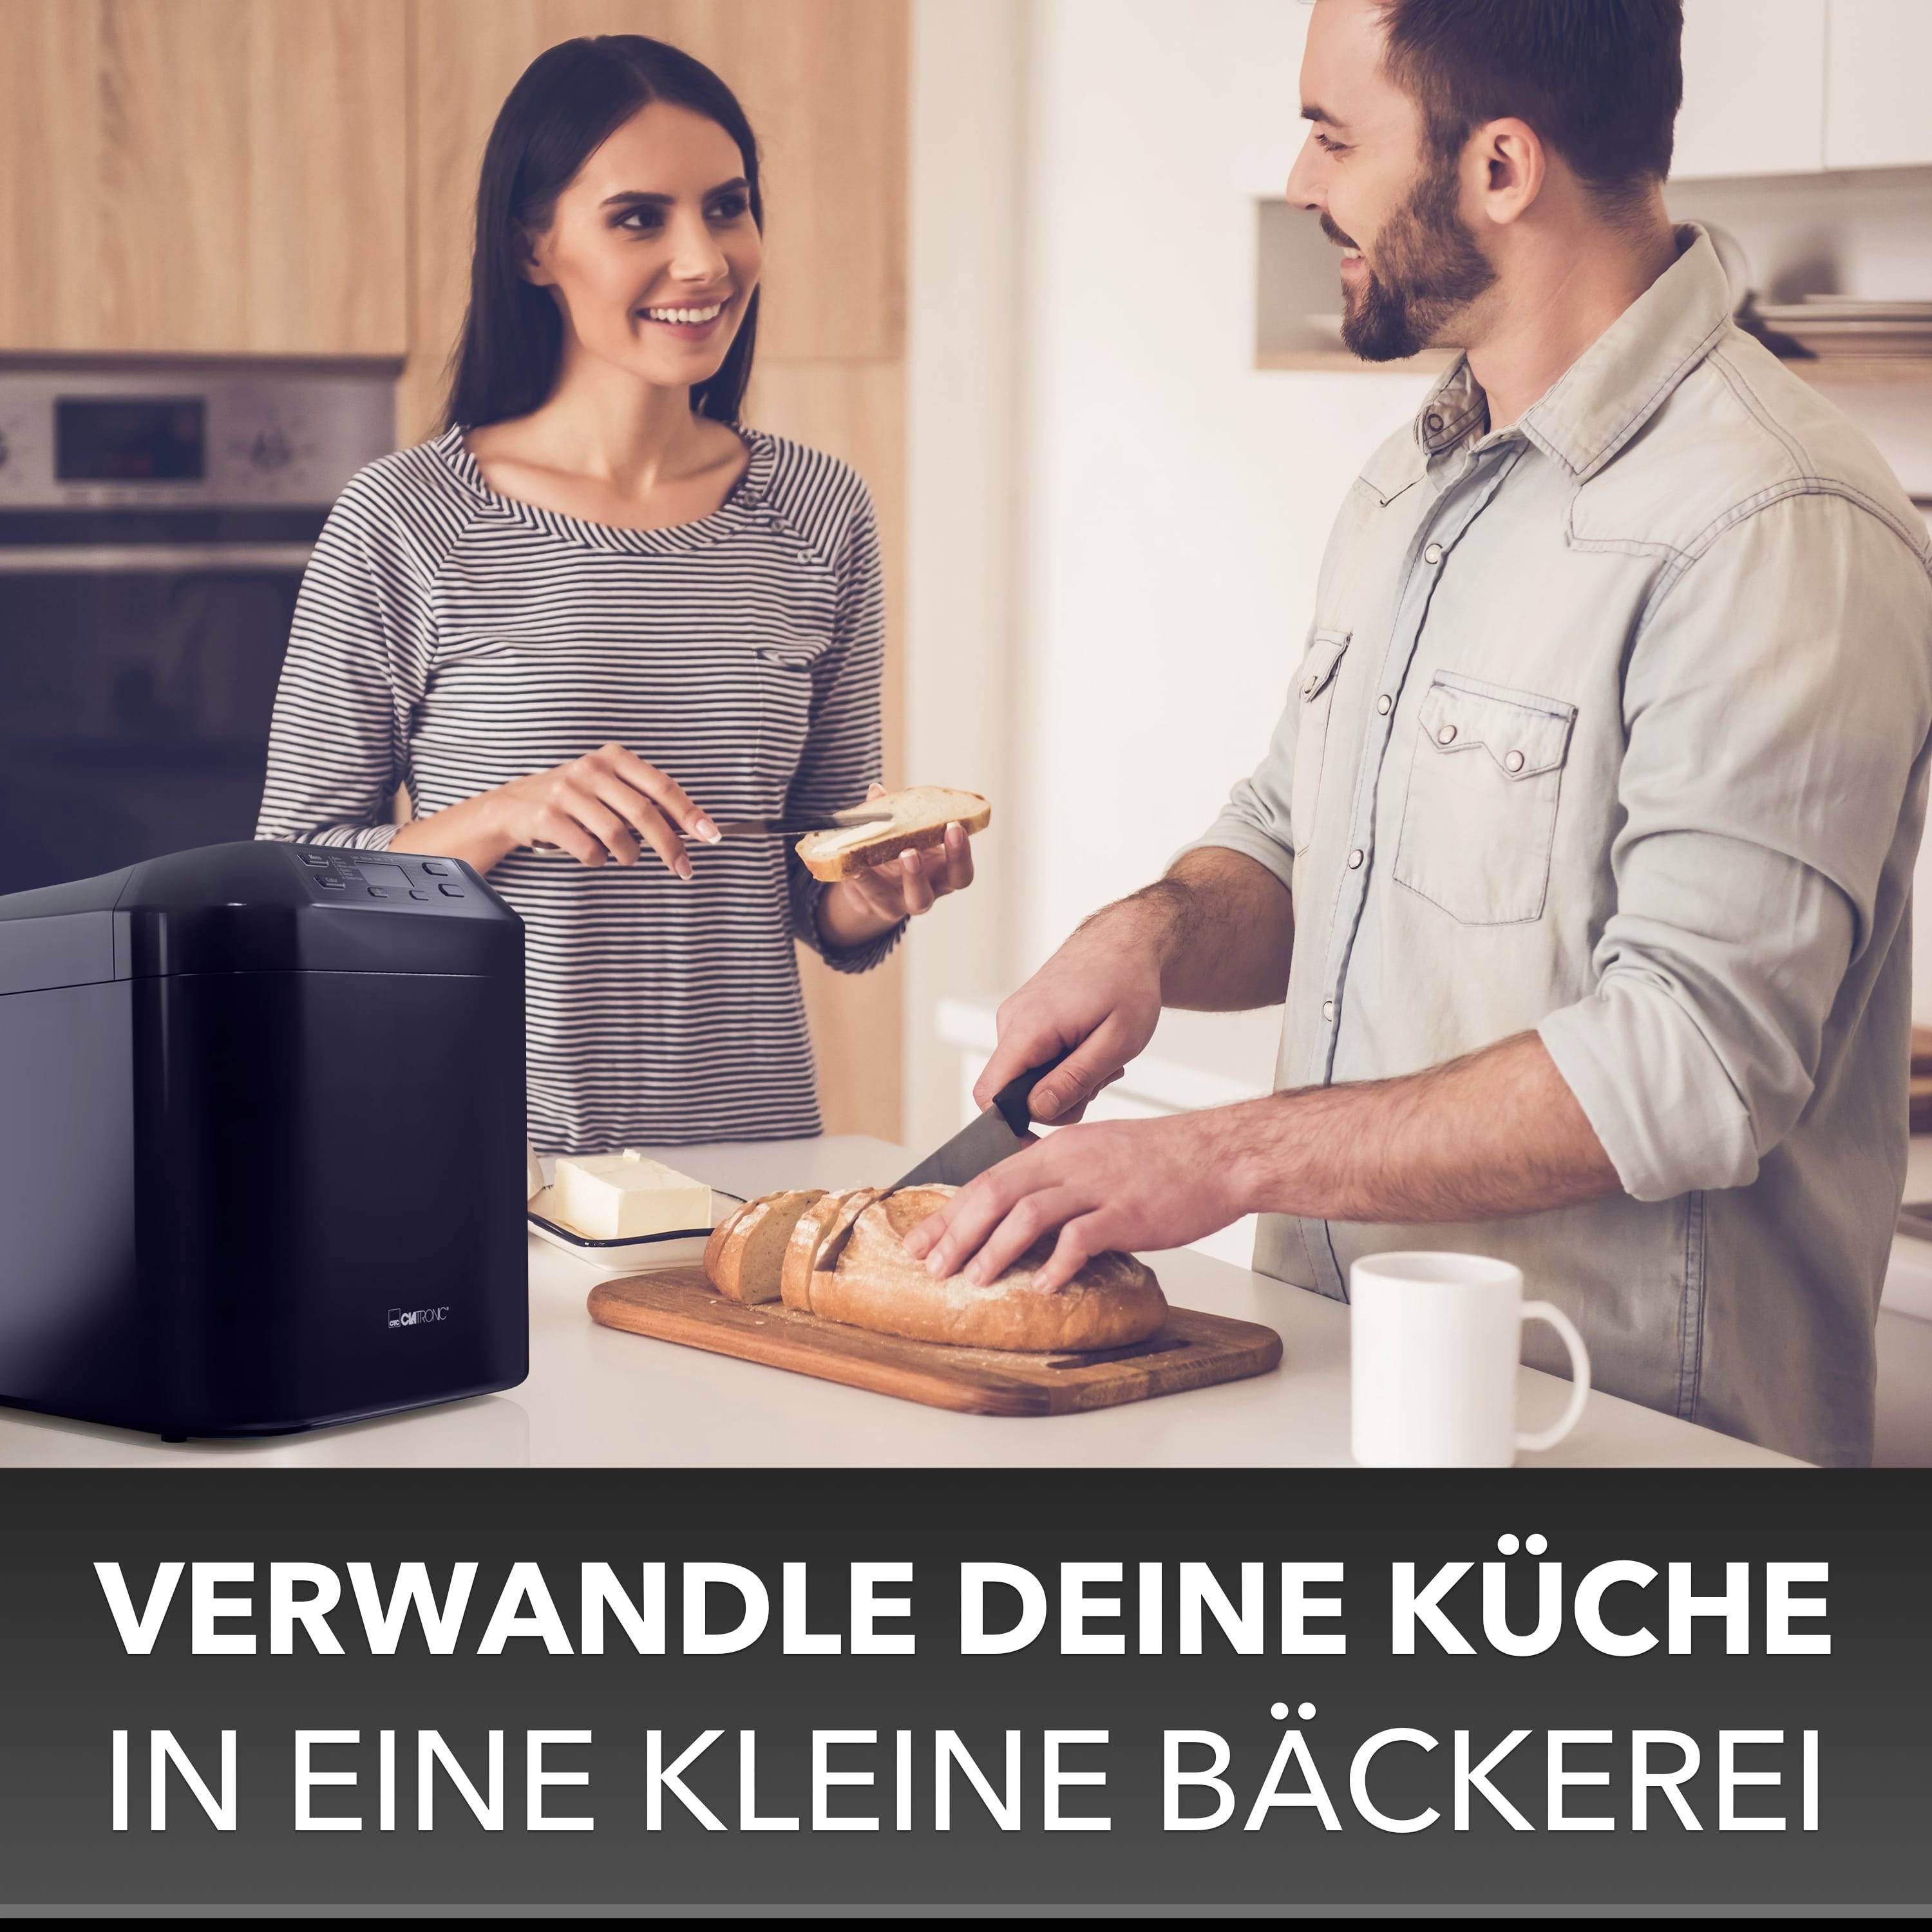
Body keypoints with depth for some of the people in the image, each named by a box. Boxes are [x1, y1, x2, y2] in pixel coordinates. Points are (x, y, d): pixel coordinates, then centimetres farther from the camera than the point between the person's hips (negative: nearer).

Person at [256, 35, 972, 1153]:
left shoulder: (820, 516, 5)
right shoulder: (406, 524, -5)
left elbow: (820, 906, 12)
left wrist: (878, 894, -9)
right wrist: (505, 816, -16)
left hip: (756, 1140, 3)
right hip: (493, 1151, -2)